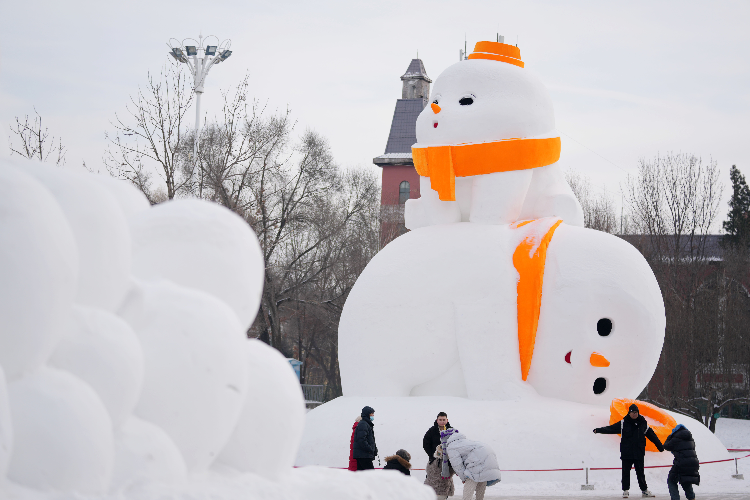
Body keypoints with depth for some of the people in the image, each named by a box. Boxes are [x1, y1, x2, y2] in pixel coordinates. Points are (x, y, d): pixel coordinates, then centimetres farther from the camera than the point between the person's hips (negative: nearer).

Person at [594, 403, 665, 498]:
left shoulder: (643, 424, 6)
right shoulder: (623, 423, 0)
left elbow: (652, 435, 14)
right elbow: (611, 428, -3)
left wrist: (660, 447, 20)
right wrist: (599, 430, -15)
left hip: (639, 453, 1)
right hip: (626, 453, -1)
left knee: (640, 472, 7)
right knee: (626, 472, 1)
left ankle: (644, 490, 16)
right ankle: (625, 490, 10)